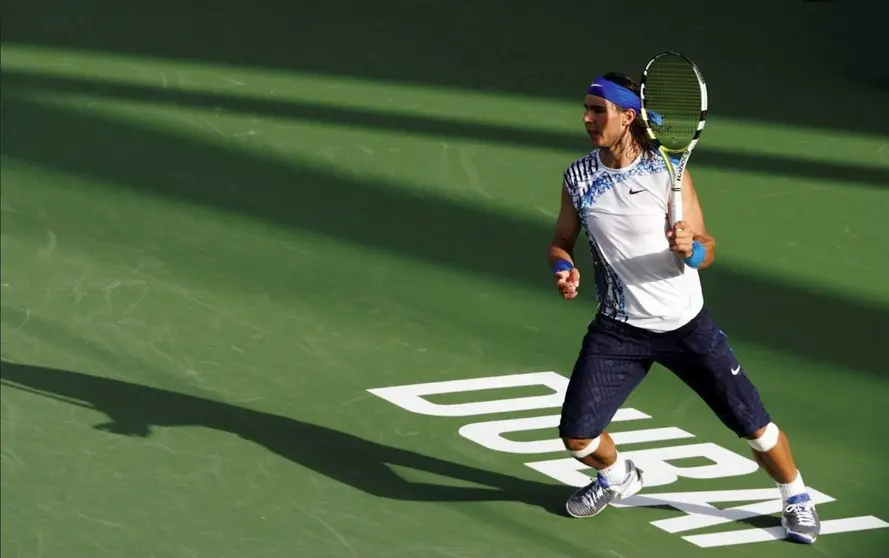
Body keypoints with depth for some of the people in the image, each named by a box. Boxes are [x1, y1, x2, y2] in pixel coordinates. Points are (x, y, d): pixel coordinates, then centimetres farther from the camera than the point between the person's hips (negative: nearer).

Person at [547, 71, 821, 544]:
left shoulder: (667, 173, -13)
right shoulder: (578, 177, -3)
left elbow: (705, 249, -10)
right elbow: (561, 242, 10)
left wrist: (690, 248, -34)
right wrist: (563, 268, -13)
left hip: (685, 324, -2)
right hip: (619, 330, 2)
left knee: (752, 424, 0)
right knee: (576, 434, -7)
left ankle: (796, 499, 27)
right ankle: (617, 477, 28)